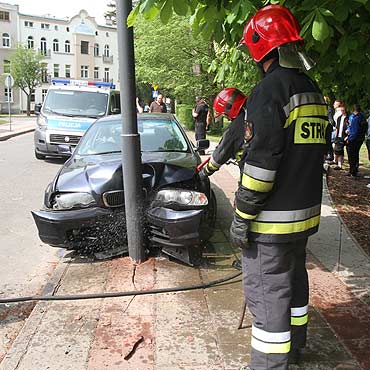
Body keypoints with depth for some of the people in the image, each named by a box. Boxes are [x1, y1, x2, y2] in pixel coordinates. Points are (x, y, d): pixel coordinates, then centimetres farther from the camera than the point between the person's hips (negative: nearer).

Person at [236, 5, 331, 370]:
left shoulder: (270, 89, -17)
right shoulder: (313, 90, 12)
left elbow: (262, 159, -23)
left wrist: (242, 215, -17)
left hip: (272, 217, -9)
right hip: (305, 210, 10)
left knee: (266, 291, 0)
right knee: (294, 278, 22)